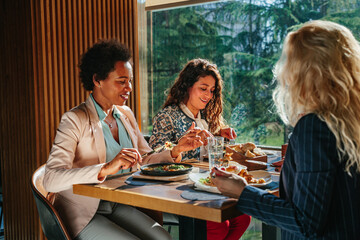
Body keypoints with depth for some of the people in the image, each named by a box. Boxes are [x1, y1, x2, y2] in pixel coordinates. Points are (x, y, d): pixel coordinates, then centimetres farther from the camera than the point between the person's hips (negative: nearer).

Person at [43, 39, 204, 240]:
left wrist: (176, 151, -3)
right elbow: (52, 180, -26)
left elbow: (144, 161, 14)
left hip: (119, 207, 6)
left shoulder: (126, 115, 9)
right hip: (84, 215, -6)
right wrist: (107, 168, -37)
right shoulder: (74, 120, -14)